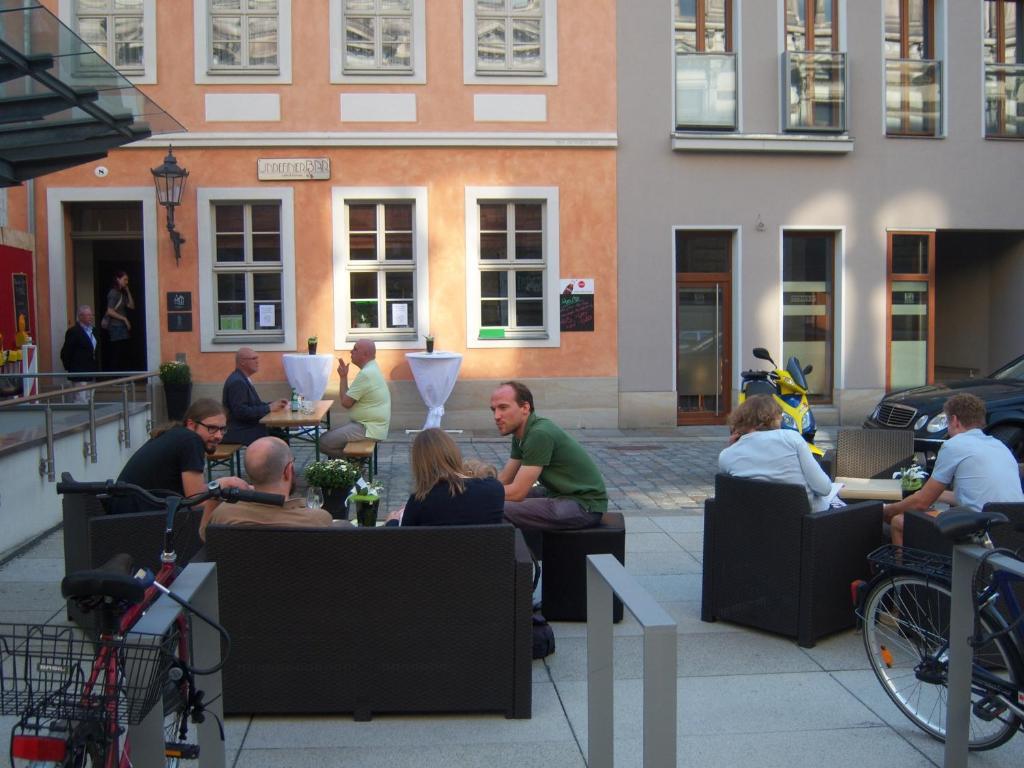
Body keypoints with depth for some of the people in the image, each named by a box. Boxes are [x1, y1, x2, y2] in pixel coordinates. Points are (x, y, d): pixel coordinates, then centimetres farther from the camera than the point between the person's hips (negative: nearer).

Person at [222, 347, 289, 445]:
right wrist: (269, 408, -19)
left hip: (247, 426, 10)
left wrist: (273, 404, 1)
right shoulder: (237, 382, -18)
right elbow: (241, 412, -25)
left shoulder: (243, 379, 13)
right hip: (239, 432, -10)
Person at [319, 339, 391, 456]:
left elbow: (346, 402, -16)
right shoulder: (372, 369, 13)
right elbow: (351, 398, 16)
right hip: (369, 425, 11)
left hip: (368, 429, -11)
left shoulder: (366, 374, -21)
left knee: (323, 442, -10)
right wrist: (344, 376, 8)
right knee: (330, 435, 15)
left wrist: (343, 377, -5)